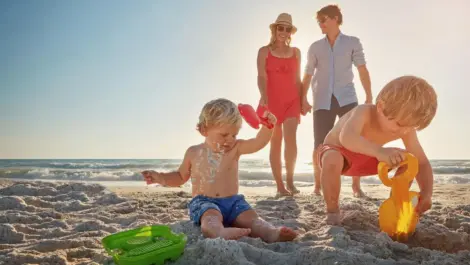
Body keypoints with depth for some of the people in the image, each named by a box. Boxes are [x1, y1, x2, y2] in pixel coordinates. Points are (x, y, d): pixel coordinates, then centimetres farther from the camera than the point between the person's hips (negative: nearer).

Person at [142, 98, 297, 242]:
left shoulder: (235, 148, 5)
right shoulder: (194, 153, 6)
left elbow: (258, 143, -10)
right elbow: (181, 177, 19)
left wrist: (268, 126, -29)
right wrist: (161, 178, 2)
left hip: (233, 201, 3)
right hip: (204, 201, -3)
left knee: (251, 216, -23)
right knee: (211, 217, -35)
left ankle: (271, 233, -48)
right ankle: (221, 233, -67)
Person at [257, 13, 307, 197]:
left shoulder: (295, 52, 14)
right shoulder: (264, 51, 5)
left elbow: (297, 79, 15)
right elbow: (261, 77, -5)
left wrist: (303, 100, 8)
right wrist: (263, 96, -21)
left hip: (292, 101, 2)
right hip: (272, 101, -2)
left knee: (291, 139, -15)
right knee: (275, 144, 1)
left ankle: (290, 180, -2)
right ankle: (280, 185, 6)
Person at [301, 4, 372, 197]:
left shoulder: (353, 43, 8)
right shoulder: (315, 47, 13)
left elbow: (362, 70, 1)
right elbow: (307, 75, 15)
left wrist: (369, 97, -7)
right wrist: (303, 99, 8)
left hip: (346, 98, -1)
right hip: (322, 101, 1)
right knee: (320, 145, -1)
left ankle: (356, 185, 3)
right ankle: (318, 185, 11)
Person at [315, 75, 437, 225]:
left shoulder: (406, 129, -18)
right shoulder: (364, 112, -36)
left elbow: (422, 162, -14)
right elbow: (346, 138, -58)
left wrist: (426, 192, -33)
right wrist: (379, 151, -76)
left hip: (366, 158, 6)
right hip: (337, 151, -5)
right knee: (332, 160, -42)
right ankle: (332, 211, -19)